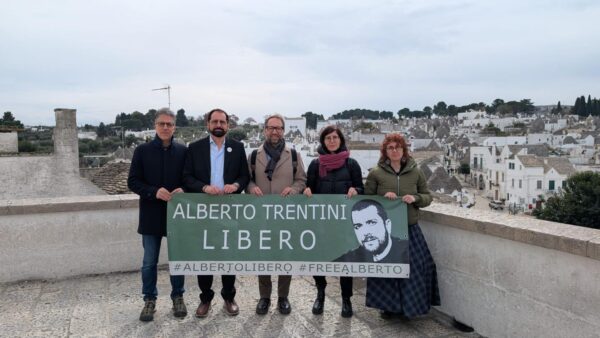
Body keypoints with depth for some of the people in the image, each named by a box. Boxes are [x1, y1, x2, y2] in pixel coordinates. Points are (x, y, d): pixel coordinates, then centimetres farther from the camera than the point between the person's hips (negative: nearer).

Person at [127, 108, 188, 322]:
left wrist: (183, 189, -17)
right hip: (151, 214, 0)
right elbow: (133, 181, -3)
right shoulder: (142, 150, 0)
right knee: (149, 261, 9)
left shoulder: (183, 151, 2)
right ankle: (149, 300, 26)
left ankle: (178, 297, 28)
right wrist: (154, 192, -19)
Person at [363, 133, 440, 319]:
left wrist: (415, 198, -11)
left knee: (414, 266, 3)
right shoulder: (375, 173, -1)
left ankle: (412, 304, 23)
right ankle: (387, 305, 22)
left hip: (410, 228, 2)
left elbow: (427, 197, 10)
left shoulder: (415, 172, 6)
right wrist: (382, 197, -15)